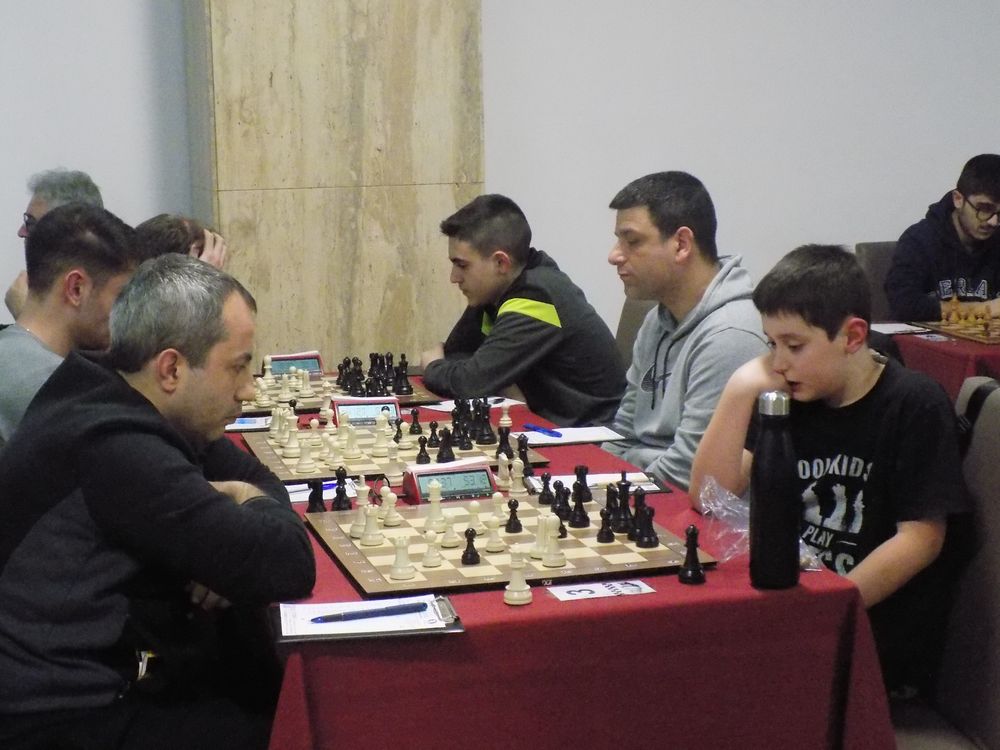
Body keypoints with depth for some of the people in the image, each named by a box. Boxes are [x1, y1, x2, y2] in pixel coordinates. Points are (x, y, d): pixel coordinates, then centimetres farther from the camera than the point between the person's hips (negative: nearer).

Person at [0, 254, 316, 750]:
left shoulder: (113, 400, 4)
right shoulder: (118, 449, -26)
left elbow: (256, 477, 14)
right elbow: (286, 566, -27)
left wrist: (234, 501, -8)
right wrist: (256, 505, -6)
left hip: (108, 669, 9)